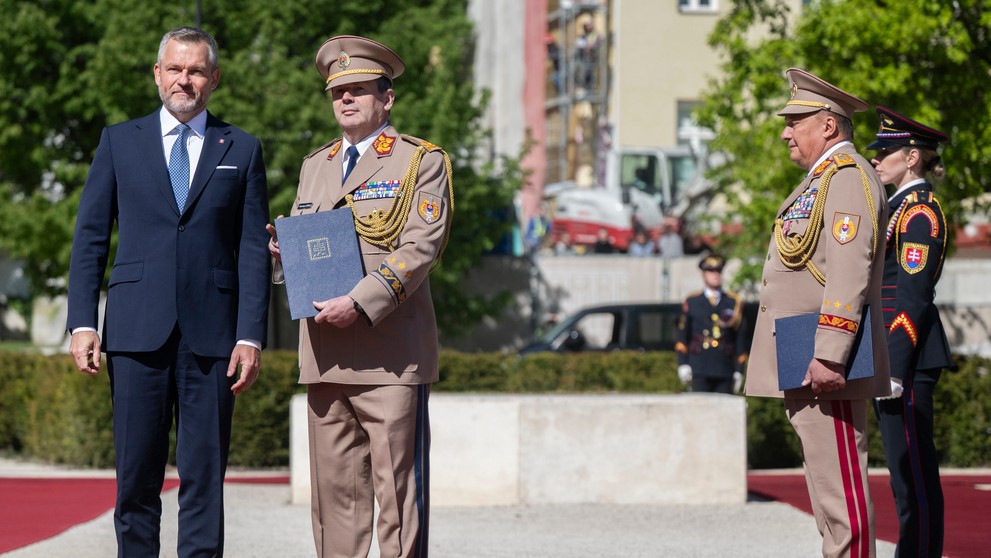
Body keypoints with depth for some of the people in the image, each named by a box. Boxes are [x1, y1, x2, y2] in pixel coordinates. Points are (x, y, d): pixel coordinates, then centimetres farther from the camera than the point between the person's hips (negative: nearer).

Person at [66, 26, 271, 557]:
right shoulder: (120, 141, 11)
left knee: (205, 476, 0)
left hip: (211, 334, 0)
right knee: (137, 474, 1)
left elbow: (254, 251, 5)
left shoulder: (242, 150, 10)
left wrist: (251, 335, -4)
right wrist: (82, 323, -1)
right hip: (137, 332, 0)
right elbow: (90, 238, 9)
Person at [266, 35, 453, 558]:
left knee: (397, 486, -5)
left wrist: (359, 304, -19)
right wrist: (269, 248, -1)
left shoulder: (422, 162, 1)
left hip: (391, 354, -5)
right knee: (334, 486, 6)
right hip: (325, 355, 6)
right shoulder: (315, 165, 21)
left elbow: (420, 248, -10)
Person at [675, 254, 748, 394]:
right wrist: (683, 364, -1)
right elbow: (682, 336, 10)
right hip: (700, 370, -1)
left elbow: (740, 339, 10)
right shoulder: (692, 302, 11)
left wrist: (739, 370, 6)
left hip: (725, 371, 1)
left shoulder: (734, 303, 11)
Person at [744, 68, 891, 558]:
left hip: (824, 367, -11)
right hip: (800, 365, 11)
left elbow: (849, 274, -22)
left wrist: (828, 356, -27)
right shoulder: (820, 181, 22)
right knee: (826, 483, 12)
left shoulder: (849, 178, -12)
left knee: (839, 486, -10)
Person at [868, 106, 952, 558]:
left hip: (907, 354, -10)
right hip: (889, 354, 10)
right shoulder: (898, 207, 19)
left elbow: (913, 295, -18)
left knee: (913, 469, -8)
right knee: (905, 467, 11)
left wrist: (895, 368, -21)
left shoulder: (920, 210, -12)